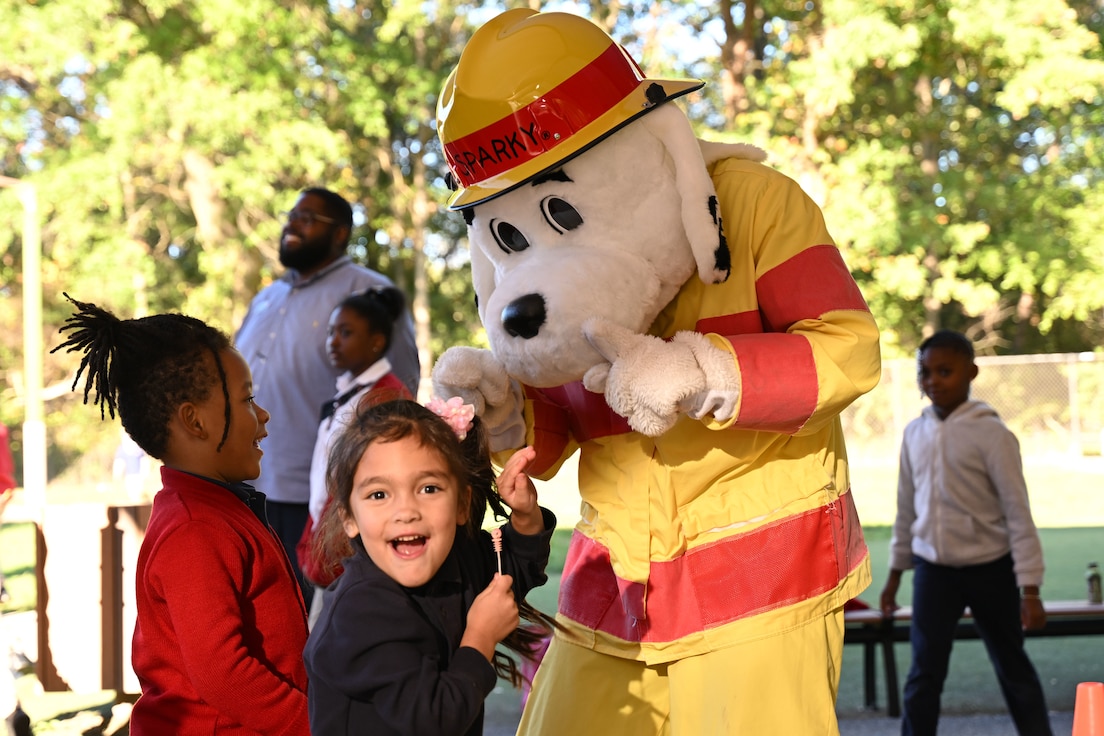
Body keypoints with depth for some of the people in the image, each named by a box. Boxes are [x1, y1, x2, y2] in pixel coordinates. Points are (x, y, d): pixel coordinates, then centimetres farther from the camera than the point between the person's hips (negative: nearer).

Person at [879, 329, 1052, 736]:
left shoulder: (991, 434, -12)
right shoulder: (915, 433, 3)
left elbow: (1018, 512, -12)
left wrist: (1030, 589, -15)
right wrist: (895, 572, 15)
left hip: (990, 568, -3)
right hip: (933, 570, 4)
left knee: (1012, 668, 10)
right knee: (924, 674, 1)